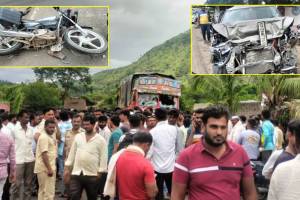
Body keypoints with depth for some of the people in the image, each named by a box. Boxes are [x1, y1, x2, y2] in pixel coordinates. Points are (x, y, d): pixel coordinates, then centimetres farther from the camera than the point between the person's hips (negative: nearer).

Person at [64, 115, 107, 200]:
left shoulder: (101, 140, -6)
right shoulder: (78, 137, 5)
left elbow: (103, 158, -6)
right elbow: (72, 154, 9)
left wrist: (100, 173, -11)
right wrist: (67, 169, 5)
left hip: (92, 175, -2)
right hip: (76, 173, 2)